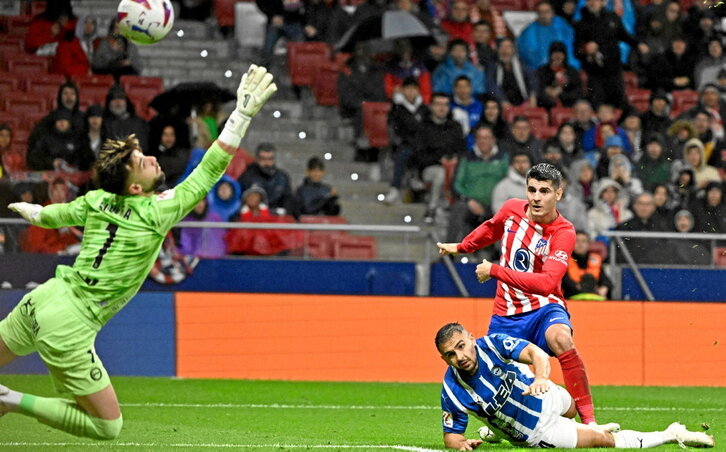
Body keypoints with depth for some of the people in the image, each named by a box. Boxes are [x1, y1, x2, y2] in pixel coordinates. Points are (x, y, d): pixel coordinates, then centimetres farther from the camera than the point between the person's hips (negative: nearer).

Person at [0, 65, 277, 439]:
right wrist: (244, 112, -11)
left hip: (43, 299, 7)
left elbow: (52, 215, 22)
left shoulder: (96, 200, 3)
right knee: (108, 426, 0)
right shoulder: (158, 212, -14)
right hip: (68, 326, -7)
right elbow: (210, 170, -13)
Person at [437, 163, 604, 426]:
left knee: (560, 339, -38)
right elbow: (491, 229, 23)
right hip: (507, 314, 5)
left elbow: (547, 282, -31)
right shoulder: (512, 209, -3)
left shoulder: (564, 233, -18)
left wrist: (495, 271, -28)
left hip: (544, 308, -5)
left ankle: (589, 420, -36)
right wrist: (460, 247, 37)